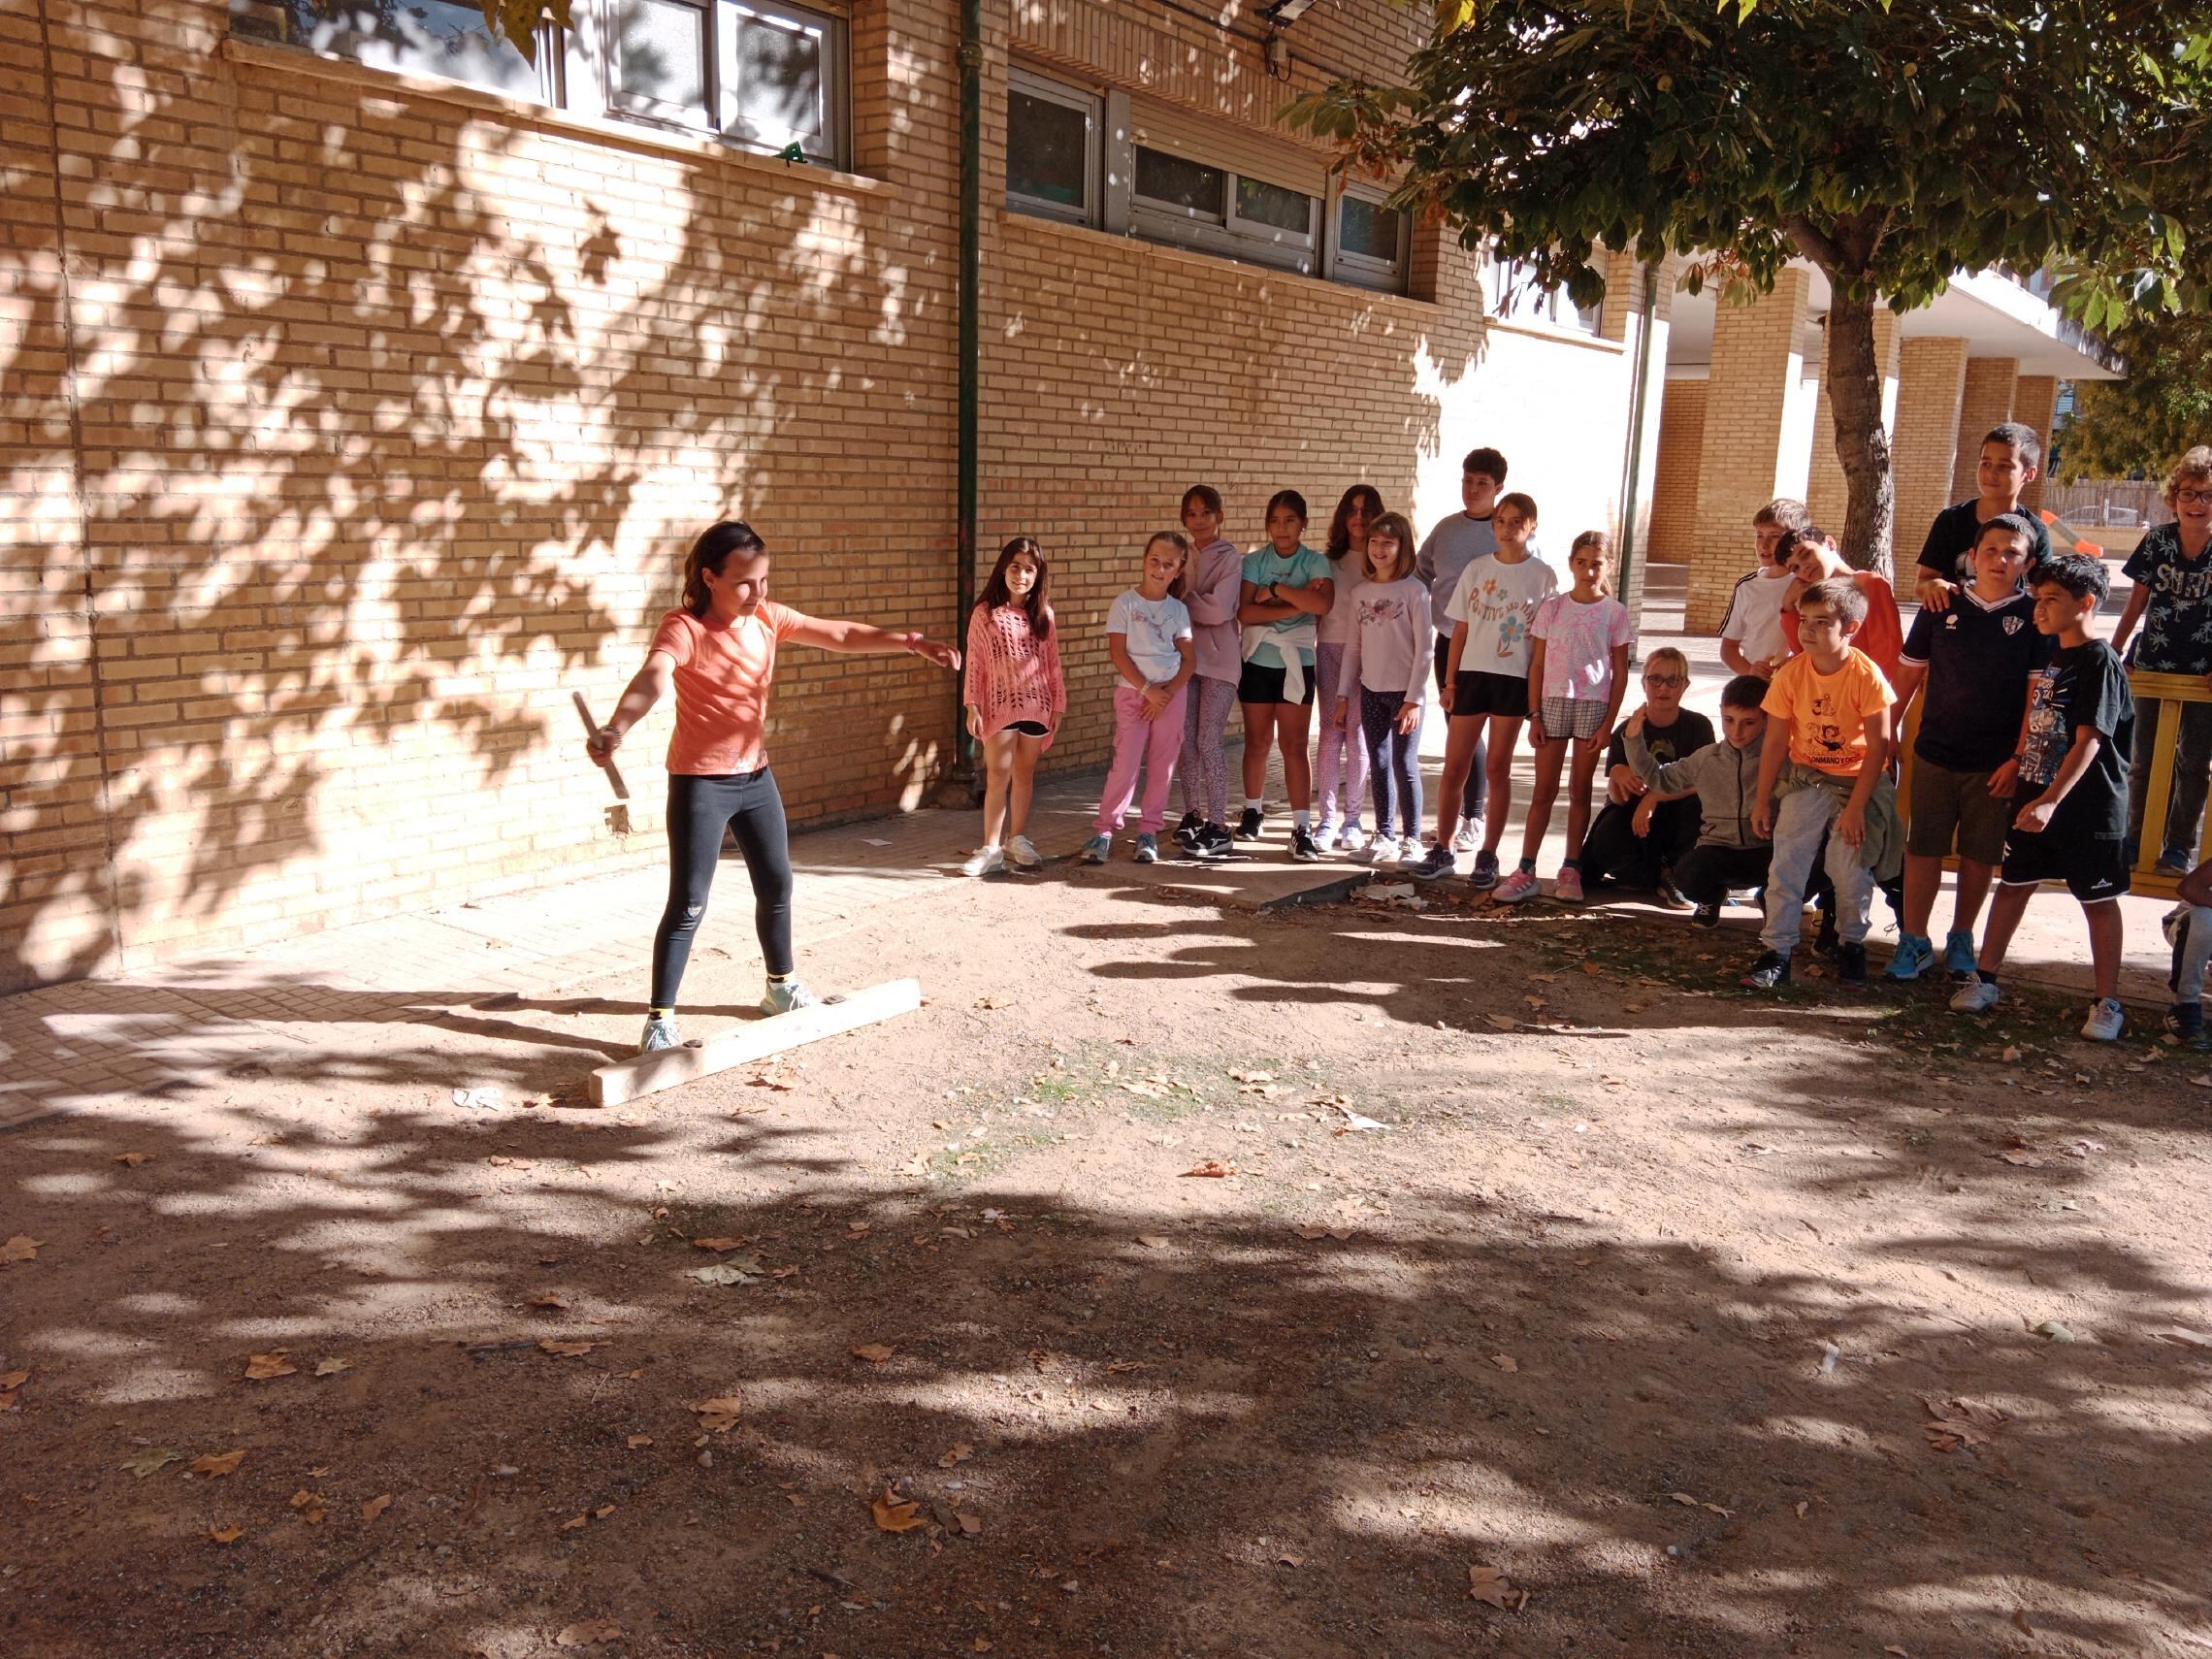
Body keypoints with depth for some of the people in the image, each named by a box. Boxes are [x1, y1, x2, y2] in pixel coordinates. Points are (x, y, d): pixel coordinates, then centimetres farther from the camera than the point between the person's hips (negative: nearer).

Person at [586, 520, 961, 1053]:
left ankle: (781, 987, 39)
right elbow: (653, 678, -40)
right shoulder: (684, 628, -21)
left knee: (777, 886, 18)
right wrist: (615, 728, -58)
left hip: (755, 776, 7)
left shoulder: (768, 618, -2)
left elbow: (841, 635, -1)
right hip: (700, 783, -7)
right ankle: (660, 1020, 6)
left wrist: (909, 641, -13)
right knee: (689, 905, -5)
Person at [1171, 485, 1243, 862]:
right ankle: (1192, 814, 18)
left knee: (1210, 742, -8)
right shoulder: (1183, 557, 11)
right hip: (1186, 656, 5)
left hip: (1219, 659, -5)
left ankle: (1218, 827, -3)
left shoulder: (1231, 559, -5)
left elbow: (1219, 609, -15)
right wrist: (1197, 604, -7)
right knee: (1188, 739, 6)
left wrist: (1183, 600, -5)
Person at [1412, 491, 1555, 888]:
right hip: (1472, 674, 2)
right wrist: (1450, 681, 3)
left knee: (1497, 768, 5)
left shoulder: (1543, 576, 0)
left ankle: (1488, 856, 13)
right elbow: (1460, 630, 7)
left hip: (1515, 680, -2)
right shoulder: (1476, 570, 6)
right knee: (1454, 766, 3)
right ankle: (1442, 851, 13)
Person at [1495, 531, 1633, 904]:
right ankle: (1526, 871, 3)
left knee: (1579, 790, 6)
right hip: (1553, 703, 1)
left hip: (1593, 706, -1)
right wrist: (1535, 716, -1)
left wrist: (1608, 723, -5)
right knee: (1544, 790, 2)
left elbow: (1620, 673, 1)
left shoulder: (1615, 612, 1)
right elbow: (1537, 665, 5)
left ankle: (1570, 870, 14)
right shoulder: (1552, 607, 4)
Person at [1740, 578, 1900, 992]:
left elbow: (1878, 746, -14)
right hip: (1805, 778, 3)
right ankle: (1777, 951, -2)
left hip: (1857, 780, -3)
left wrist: (1856, 806, -17)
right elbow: (1776, 741, -2)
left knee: (1849, 866, -7)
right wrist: (1761, 801, -1)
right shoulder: (1792, 673, -8)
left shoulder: (1866, 675, -18)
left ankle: (1852, 945, 17)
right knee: (1786, 862, -6)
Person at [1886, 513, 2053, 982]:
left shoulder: (2035, 616, -1)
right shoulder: (1942, 608, 3)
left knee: (1980, 855, 8)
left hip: (1996, 762, -1)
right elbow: (1910, 673, 9)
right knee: (1923, 849, 3)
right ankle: (1913, 941, 13)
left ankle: (1961, 939, 24)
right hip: (1935, 753, 1)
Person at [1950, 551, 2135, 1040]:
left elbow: (2088, 742, -22)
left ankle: (2108, 1004, 13)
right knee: (2012, 885, 11)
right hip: (2037, 799, 7)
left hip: (2089, 807, -7)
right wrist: (2020, 761, 10)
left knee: (2099, 901, 4)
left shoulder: (2099, 661, -15)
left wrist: (2051, 800, -28)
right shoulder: (2050, 658, 9)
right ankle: (1985, 980, 21)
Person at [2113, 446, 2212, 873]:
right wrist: (2112, 653, 0)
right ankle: (2138, 838, 23)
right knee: (2145, 759, 11)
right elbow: (2137, 601, 2)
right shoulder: (2157, 540, -5)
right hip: (2154, 666, 2)